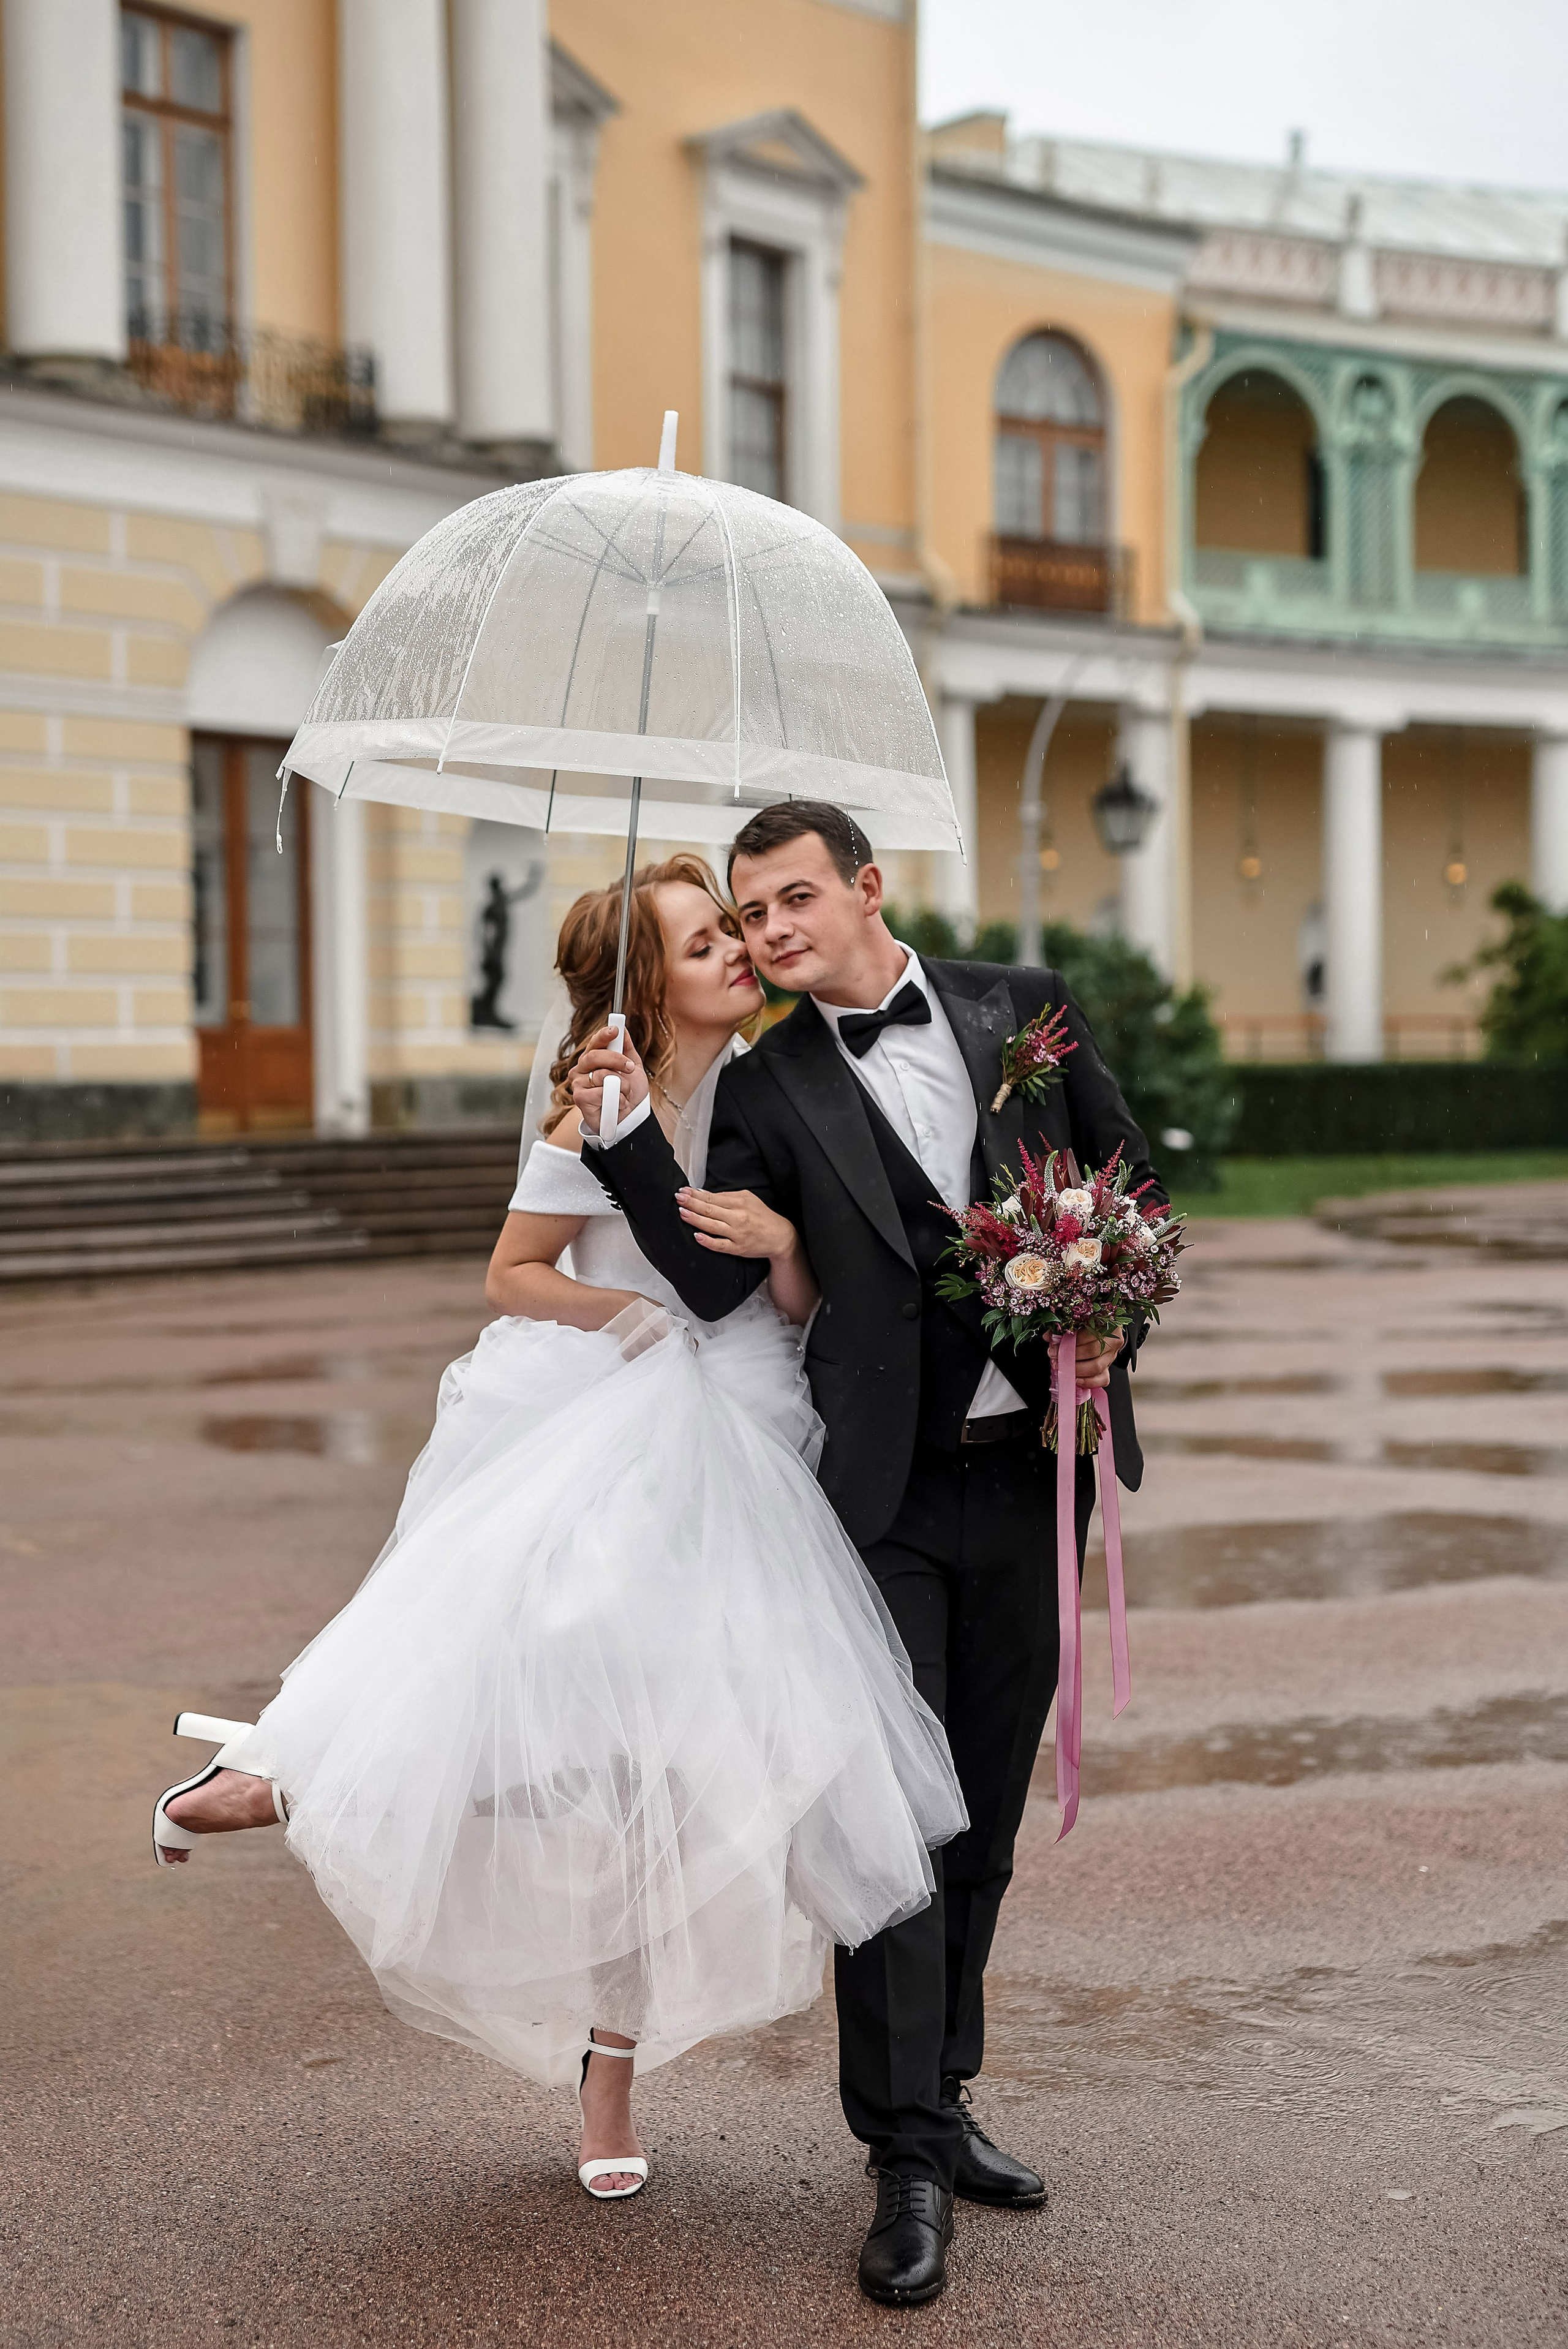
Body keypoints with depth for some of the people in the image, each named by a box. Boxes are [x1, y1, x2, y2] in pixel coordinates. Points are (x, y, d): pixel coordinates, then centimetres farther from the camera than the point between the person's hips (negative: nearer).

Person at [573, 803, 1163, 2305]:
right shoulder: (767, 1088, 0)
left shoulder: (1022, 1009, 5)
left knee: (988, 1803, 12)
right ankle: (909, 2159, 1)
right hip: (885, 1488, -2)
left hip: (1034, 1466, 2)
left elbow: (1131, 1176, 14)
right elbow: (709, 1282, -9)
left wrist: (1104, 1316, -1)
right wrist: (626, 1128, -20)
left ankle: (942, 2093, 27)